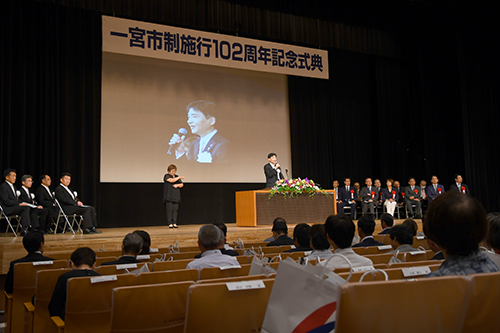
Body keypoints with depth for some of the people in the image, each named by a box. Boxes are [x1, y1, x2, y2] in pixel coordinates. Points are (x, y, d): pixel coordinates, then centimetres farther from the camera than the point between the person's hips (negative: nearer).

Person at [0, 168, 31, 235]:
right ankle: (24, 230, -30)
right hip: (7, 209, -8)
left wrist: (21, 203, -1)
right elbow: (6, 201, -16)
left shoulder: (13, 187, 24)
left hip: (15, 207, 8)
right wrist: (19, 204, -20)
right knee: (25, 207, -31)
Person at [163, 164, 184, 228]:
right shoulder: (167, 176, 2)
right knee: (169, 209, -8)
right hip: (169, 196, -5)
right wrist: (179, 177, -8)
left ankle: (174, 223, 2)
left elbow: (182, 184, 14)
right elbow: (172, 180, -16)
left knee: (175, 209, -1)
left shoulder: (177, 177, 20)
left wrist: (177, 185, -6)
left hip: (176, 196, 5)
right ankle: (170, 223, -6)